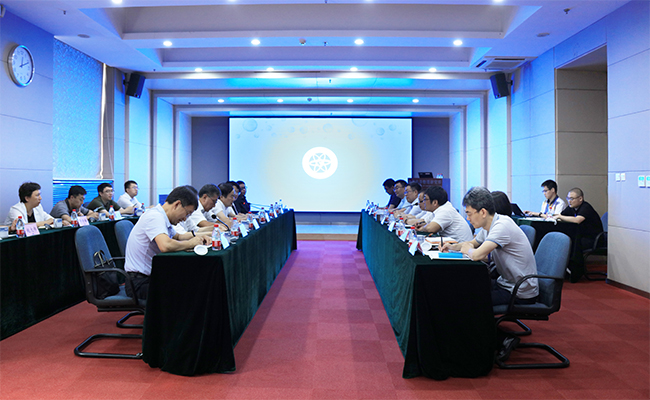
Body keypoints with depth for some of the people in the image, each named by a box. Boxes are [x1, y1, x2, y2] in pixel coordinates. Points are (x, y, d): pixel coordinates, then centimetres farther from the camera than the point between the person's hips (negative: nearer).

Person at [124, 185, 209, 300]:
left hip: (150, 276, 10)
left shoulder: (162, 217, 11)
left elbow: (177, 236, 29)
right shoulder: (155, 217, -19)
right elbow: (165, 245, -36)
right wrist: (190, 243, -19)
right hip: (140, 282, -10)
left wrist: (195, 236, 9)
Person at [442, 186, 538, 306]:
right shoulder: (488, 226, 4)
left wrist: (469, 250, -11)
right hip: (506, 283, 9)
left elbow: (477, 255, -35)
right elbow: (472, 243, 24)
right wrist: (453, 247, 4)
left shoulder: (502, 226, -25)